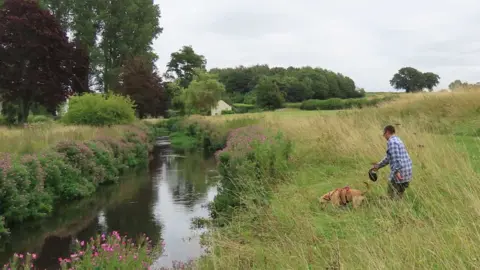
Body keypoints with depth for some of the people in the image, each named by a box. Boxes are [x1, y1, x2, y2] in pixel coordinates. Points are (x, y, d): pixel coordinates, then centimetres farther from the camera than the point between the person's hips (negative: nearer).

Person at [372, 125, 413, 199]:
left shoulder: (391, 142, -10)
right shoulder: (398, 140, 21)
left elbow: (395, 158, -22)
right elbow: (389, 157, 29)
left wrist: (396, 171, -28)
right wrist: (379, 165, 34)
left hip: (400, 174, -10)